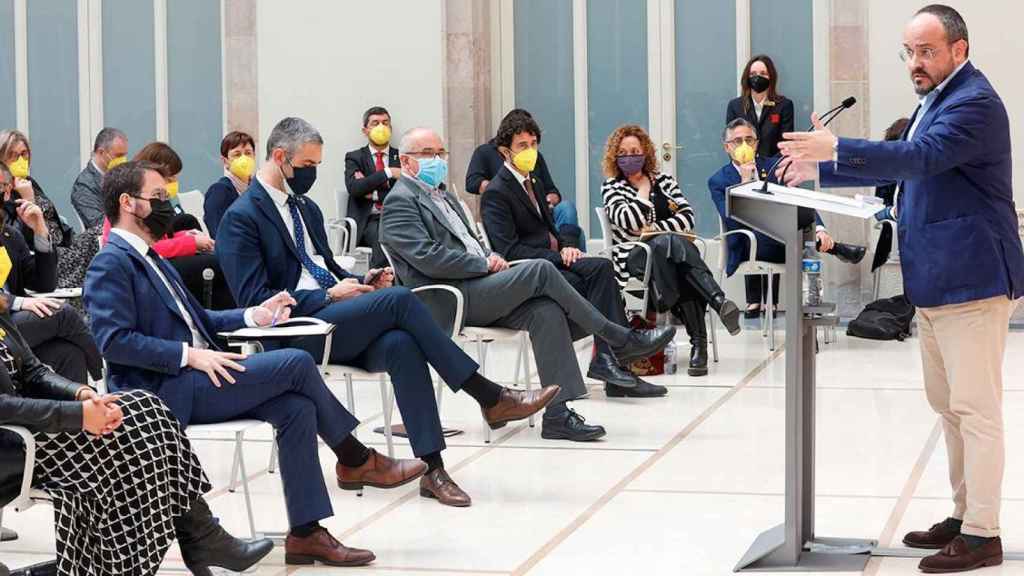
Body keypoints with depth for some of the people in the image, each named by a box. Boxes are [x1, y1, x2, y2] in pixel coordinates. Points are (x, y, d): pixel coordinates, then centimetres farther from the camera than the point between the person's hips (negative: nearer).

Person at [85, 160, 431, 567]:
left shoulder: (150, 258, 22)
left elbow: (197, 319, 29)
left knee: (296, 407, -13)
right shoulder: (111, 264, -9)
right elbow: (114, 340, -21)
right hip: (162, 392, -9)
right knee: (297, 363, -17)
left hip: (192, 380, 9)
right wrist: (189, 355, -24)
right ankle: (356, 461, 1)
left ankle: (305, 533, -13)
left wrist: (253, 316, 14)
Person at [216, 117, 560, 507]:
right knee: (399, 299, -27)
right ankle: (491, 398, -21)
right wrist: (328, 295, -15)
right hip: (296, 332, -7)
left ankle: (431, 468, -34)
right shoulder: (241, 218, -5)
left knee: (401, 344, -28)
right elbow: (254, 299, -12)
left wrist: (360, 283, 6)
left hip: (336, 320, 7)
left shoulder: (306, 208, 21)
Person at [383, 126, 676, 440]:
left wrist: (491, 258, 6)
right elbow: (427, 257, -16)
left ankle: (557, 414, -24)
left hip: (476, 289, 9)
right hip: (448, 301, -9)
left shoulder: (442, 196, 27)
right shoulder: (400, 202, -4)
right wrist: (485, 264, -13)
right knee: (541, 269, -22)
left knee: (547, 312, -19)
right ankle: (620, 339, -14)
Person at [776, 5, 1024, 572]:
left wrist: (837, 149, -34)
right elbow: (899, 166, 28)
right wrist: (822, 170, 23)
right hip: (935, 283, 11)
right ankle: (964, 515, 26)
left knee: (975, 409, -8)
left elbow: (922, 157, -29)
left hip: (970, 281, -11)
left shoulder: (975, 102, -15)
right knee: (947, 404, 16)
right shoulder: (936, 100, 18)